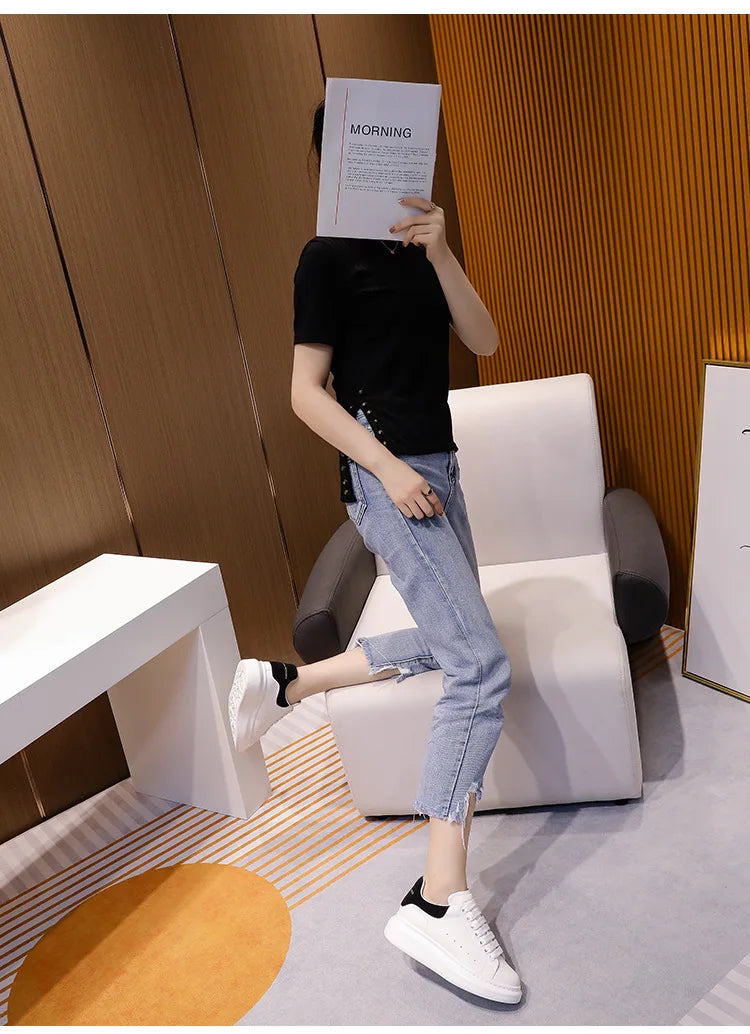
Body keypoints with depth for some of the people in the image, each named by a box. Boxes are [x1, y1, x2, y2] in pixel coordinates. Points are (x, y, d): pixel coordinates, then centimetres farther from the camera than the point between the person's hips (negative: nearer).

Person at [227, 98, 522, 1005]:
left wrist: (440, 251, -11)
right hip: (385, 473, -9)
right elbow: (306, 393, -9)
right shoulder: (328, 258, -4)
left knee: (448, 644, 15)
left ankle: (285, 683, 26)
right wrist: (388, 468, -19)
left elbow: (485, 342, 2)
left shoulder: (417, 251, 16)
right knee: (481, 664, -18)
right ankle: (438, 903, -15)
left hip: (437, 466, 9)